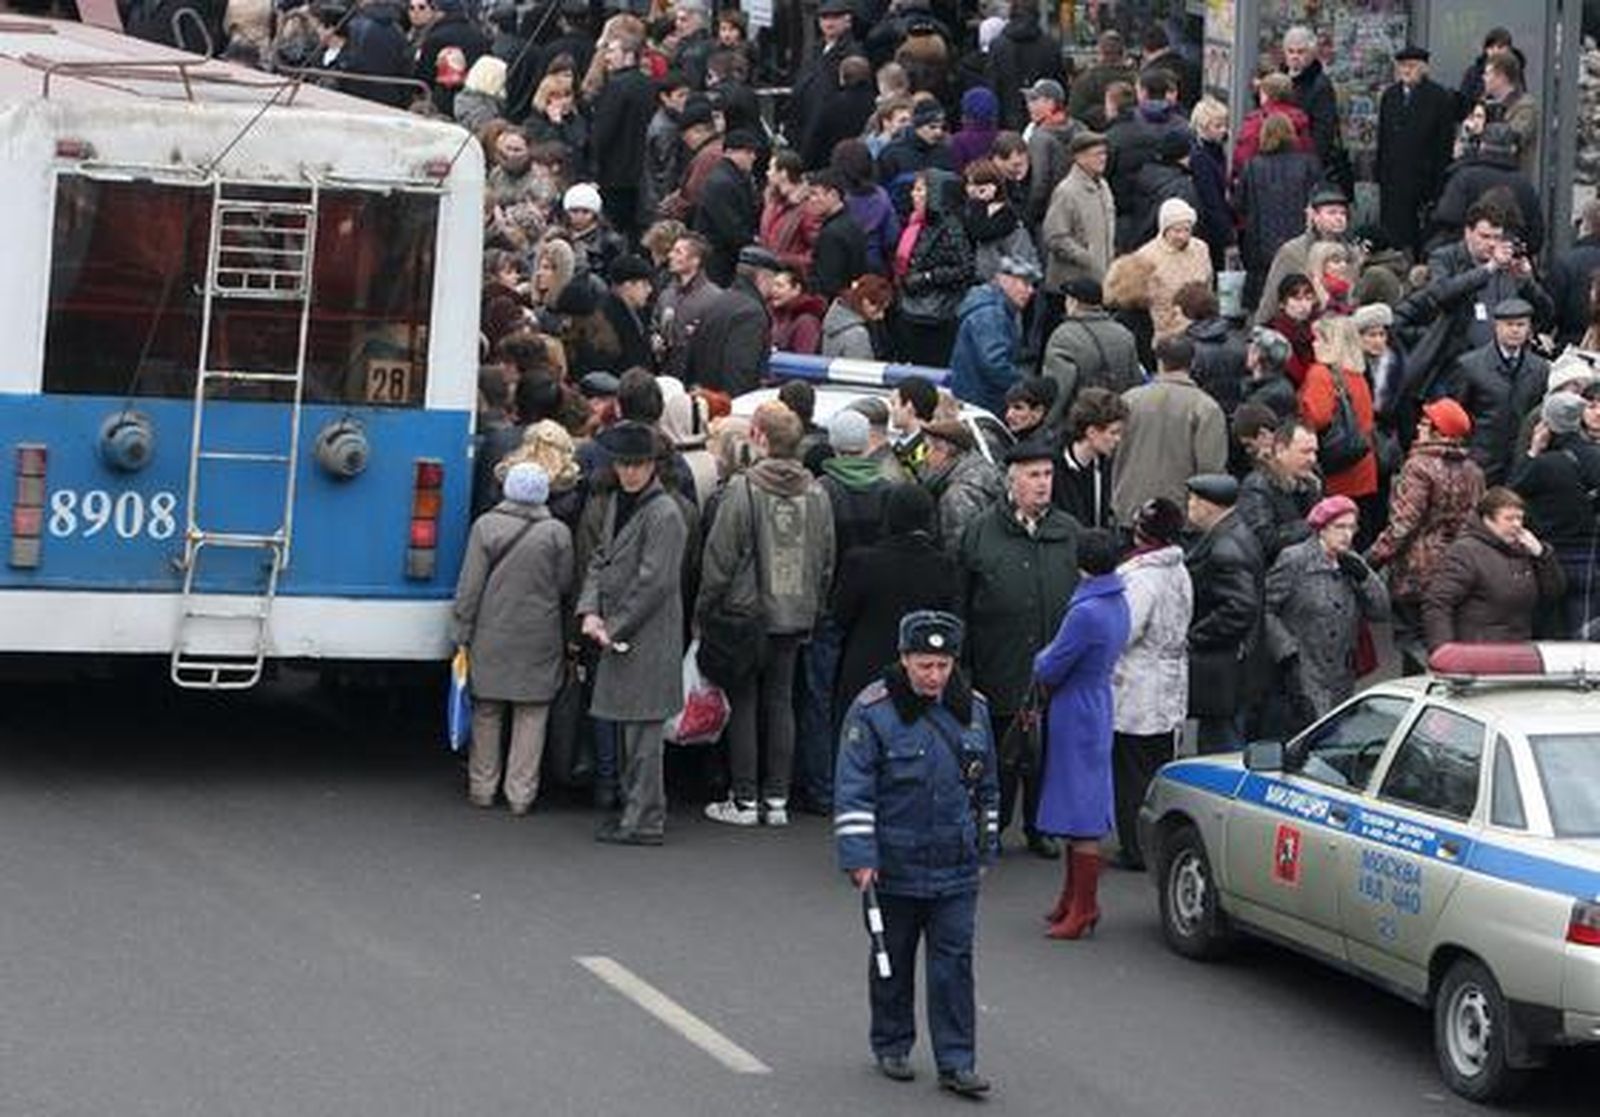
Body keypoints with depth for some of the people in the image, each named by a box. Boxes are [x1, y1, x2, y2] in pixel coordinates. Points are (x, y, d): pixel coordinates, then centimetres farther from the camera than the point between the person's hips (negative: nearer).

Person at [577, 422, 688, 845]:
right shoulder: (614, 503, 12)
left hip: (650, 640, -8)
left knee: (642, 729, -7)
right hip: (619, 635, 8)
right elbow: (600, 559, 13)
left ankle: (645, 820, -4)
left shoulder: (664, 515, -14)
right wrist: (590, 612, -3)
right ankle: (632, 807, 25)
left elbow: (654, 583, -16)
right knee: (625, 727, 15)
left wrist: (616, 628, -12)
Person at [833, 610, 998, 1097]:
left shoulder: (972, 709, 5)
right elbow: (852, 789, -11)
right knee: (893, 959, 10)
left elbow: (986, 785, 17)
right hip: (895, 866, -3)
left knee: (954, 960, -1)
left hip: (956, 868, 3)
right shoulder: (872, 711, -9)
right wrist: (859, 856, -16)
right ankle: (891, 1047, 26)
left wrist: (985, 845, 18)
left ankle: (956, 1062, 1)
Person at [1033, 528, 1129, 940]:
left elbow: (1049, 669, -16)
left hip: (1077, 717, -9)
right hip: (1094, 709, 9)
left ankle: (1084, 909, 2)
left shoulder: (1087, 612, -24)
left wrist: (1041, 661, 4)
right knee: (1078, 811, 17)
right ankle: (1073, 899, 26)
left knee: (1081, 817, -3)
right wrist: (1050, 666, 1)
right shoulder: (1118, 603, 6)